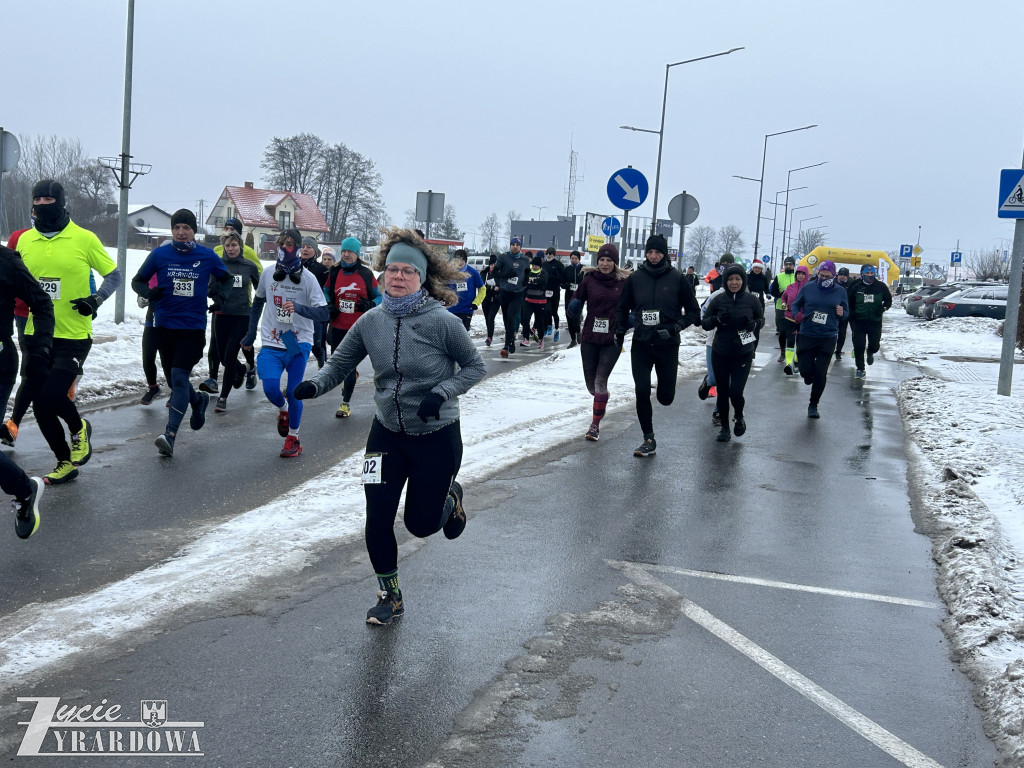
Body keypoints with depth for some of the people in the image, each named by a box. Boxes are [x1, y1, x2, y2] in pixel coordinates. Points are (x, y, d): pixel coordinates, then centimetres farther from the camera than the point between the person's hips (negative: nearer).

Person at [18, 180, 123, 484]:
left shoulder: (84, 238, -7)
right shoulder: (25, 240, 6)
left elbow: (114, 275, 2)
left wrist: (96, 300, -14)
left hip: (73, 337, -5)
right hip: (36, 336, 5)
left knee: (52, 395, -18)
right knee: (40, 407, 7)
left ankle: (80, 429, 16)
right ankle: (65, 463, 27)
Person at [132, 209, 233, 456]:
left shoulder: (207, 256, 1)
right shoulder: (159, 254, 0)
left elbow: (227, 279, 19)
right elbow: (137, 281, 10)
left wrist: (221, 297, 1)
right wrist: (149, 293, -11)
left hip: (193, 327, -2)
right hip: (165, 325, 3)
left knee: (179, 376, -14)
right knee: (173, 379, 12)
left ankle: (170, 434, -17)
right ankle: (198, 401, 44)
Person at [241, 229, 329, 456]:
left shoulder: (308, 278, -7)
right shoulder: (268, 274, 5)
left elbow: (324, 313, -12)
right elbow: (258, 303, 21)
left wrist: (298, 307, -27)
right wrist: (251, 334, 22)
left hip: (298, 344, -2)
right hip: (271, 344, 2)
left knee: (293, 392, -4)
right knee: (270, 387, -14)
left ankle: (293, 438, 16)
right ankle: (283, 410, 21)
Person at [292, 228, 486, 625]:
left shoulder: (442, 322, -18)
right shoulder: (371, 321, -7)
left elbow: (474, 366, -7)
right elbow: (339, 364, -1)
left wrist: (442, 392, -22)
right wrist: (313, 385, -21)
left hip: (437, 438, -3)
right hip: (387, 434, 3)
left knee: (421, 524, 7)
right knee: (377, 520, 0)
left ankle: (450, 497, 44)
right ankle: (389, 598, 23)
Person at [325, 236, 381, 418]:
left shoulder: (366, 274, -3)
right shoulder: (334, 273, 3)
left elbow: (378, 296, 5)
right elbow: (327, 292, 17)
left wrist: (370, 305, -15)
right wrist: (329, 306, -1)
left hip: (358, 328, -3)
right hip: (338, 326, 3)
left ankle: (346, 403, 6)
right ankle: (351, 376, 47)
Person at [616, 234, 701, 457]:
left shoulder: (677, 279, -3)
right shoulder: (635, 278, 3)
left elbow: (693, 311, 3)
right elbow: (623, 307, 16)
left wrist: (677, 326, -12)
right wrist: (620, 331, 7)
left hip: (667, 345, -1)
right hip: (641, 344, 1)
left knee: (665, 397, 2)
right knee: (642, 393, -5)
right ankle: (649, 440, 7)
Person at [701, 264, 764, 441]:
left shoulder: (752, 299, -5)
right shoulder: (718, 299, -4)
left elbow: (761, 319, 11)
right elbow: (705, 323, 3)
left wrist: (754, 324, -12)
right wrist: (717, 319, -18)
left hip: (743, 354, -1)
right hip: (720, 353, 2)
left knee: (735, 392, -10)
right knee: (722, 392, 9)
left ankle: (739, 417, 23)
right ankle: (725, 428, 28)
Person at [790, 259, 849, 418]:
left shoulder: (840, 292, 3)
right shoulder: (808, 288, 0)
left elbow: (847, 311, 12)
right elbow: (795, 304, 9)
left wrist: (842, 313, -12)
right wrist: (797, 315, -13)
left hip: (828, 339, 0)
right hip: (807, 336, 0)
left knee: (820, 375, -2)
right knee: (805, 370, -2)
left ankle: (813, 406, 15)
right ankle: (809, 376, 39)